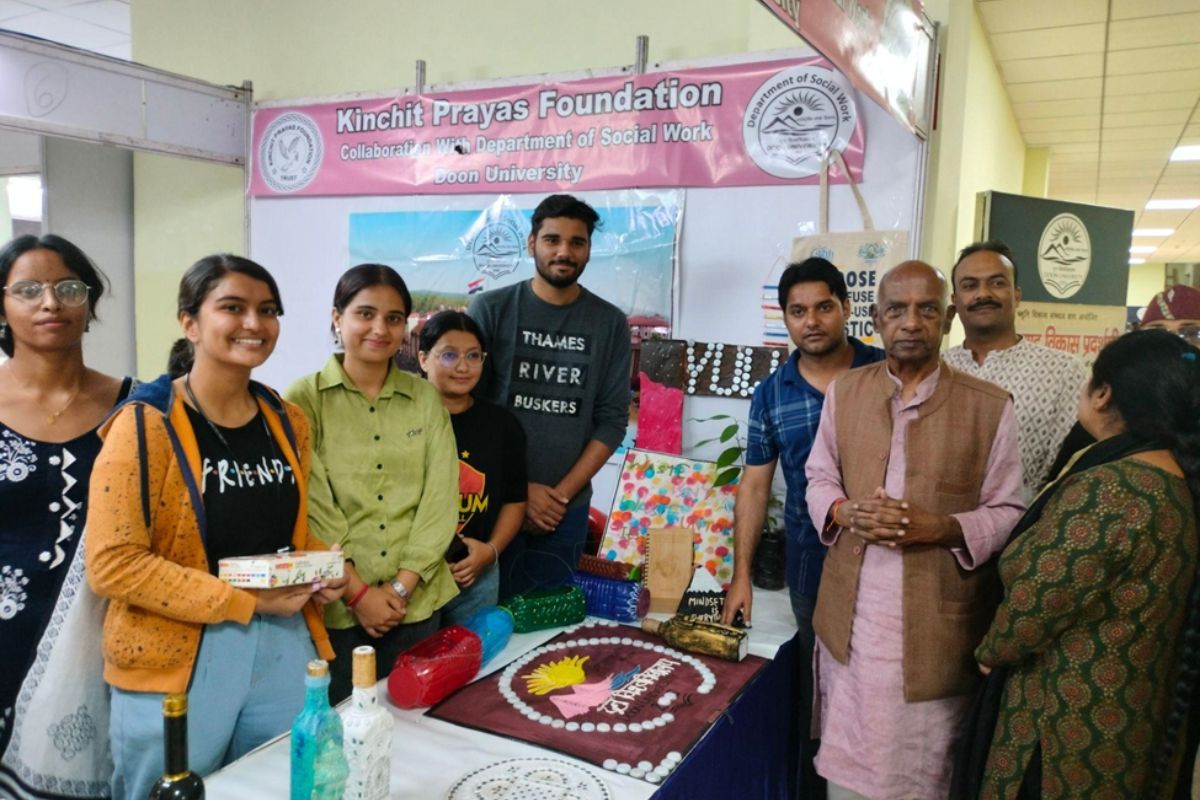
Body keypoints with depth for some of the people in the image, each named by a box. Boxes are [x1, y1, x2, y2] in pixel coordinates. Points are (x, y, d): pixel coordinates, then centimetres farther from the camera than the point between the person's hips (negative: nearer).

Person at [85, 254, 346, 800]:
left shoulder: (288, 422, 6)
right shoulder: (145, 426, -12)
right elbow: (112, 564, -17)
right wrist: (244, 600, -19)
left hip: (285, 646, 5)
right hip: (177, 662, -5)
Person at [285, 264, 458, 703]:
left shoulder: (426, 398, 5)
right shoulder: (304, 399, -3)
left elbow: (440, 498, 0)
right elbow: (313, 510, -8)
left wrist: (401, 587, -7)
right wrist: (358, 592, -12)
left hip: (417, 603, 3)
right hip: (334, 606, -2)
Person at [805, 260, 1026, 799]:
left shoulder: (990, 406, -5)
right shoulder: (843, 392, 5)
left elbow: (1009, 514, -3)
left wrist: (942, 528, -21)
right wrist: (843, 511, -11)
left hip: (935, 621, -2)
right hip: (851, 615, 3)